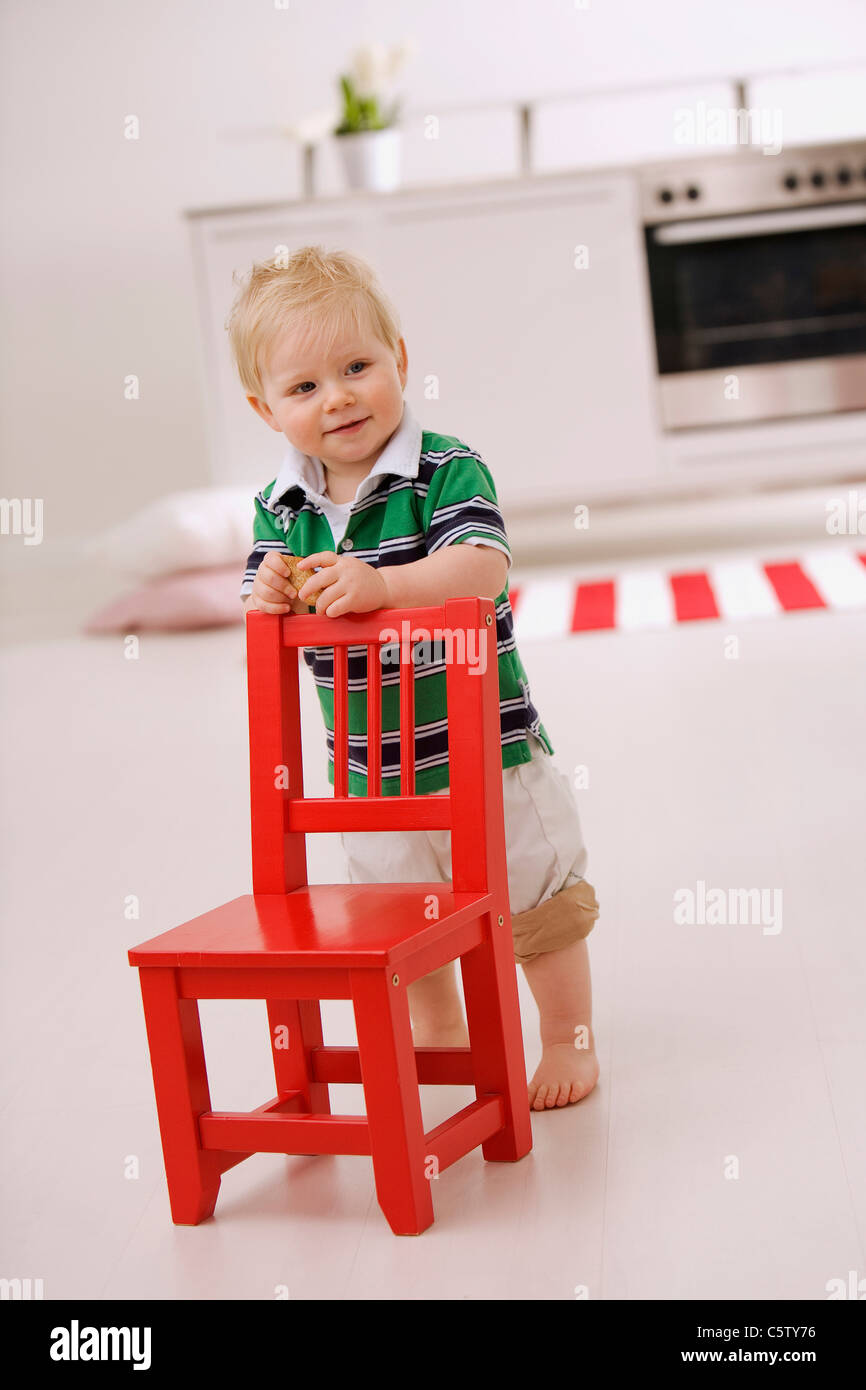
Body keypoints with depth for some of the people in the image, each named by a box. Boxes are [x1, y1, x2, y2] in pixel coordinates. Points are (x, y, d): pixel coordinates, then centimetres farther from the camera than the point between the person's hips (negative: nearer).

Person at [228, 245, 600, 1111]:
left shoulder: (448, 471, -15)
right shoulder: (281, 508, 0)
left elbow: (483, 567, -30)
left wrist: (380, 585, -43)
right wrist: (267, 597, -22)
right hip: (372, 772, 5)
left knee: (534, 902, 10)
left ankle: (570, 1039, 31)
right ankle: (436, 1037, 45)